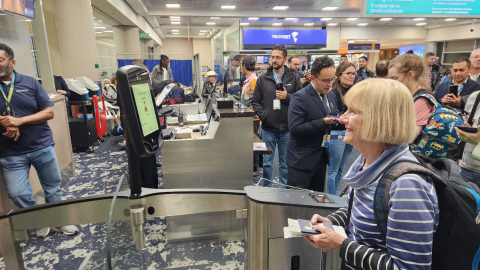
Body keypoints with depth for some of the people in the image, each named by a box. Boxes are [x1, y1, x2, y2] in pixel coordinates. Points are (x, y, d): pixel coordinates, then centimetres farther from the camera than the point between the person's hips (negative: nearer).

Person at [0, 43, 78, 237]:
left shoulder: (30, 83, -1)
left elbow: (49, 112, -5)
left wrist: (19, 121, -17)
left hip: (42, 147, 0)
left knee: (53, 188, 10)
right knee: (17, 193, -2)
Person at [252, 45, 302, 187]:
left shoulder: (294, 78, 2)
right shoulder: (263, 79, 4)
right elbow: (255, 101, 6)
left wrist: (288, 96, -15)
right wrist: (263, 115, -8)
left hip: (287, 128, 0)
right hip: (268, 128, 1)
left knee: (286, 163, 13)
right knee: (267, 162, 10)